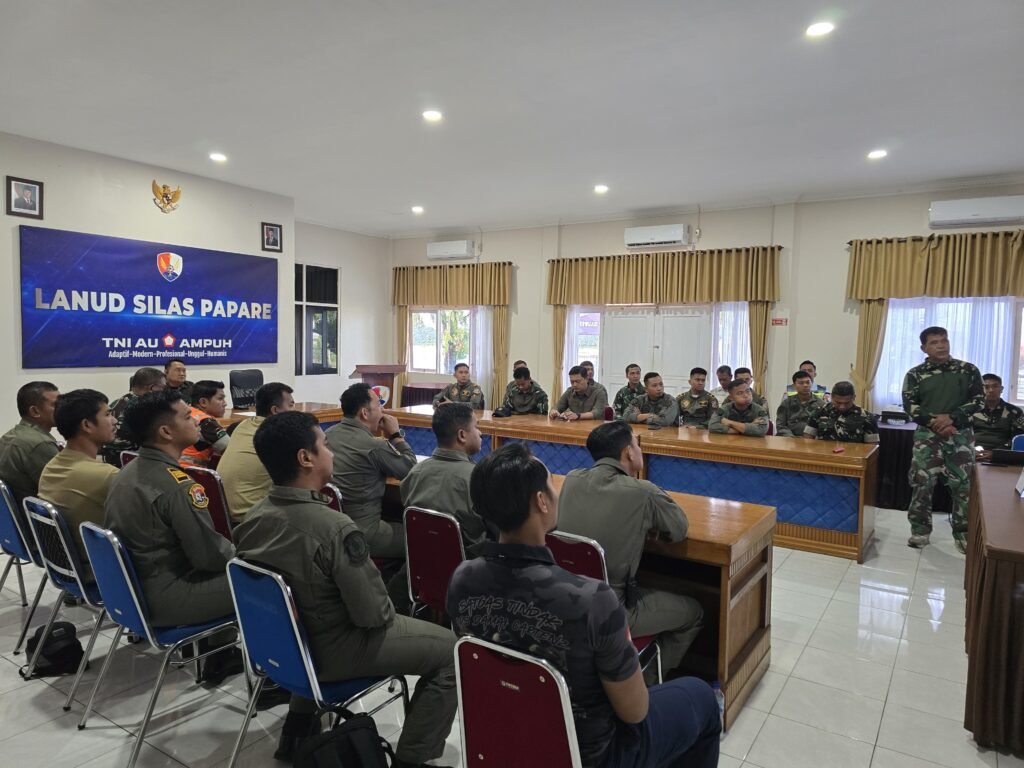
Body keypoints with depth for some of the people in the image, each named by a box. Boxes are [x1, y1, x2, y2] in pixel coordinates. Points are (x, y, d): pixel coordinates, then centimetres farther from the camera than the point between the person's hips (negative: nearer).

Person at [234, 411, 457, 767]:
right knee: (449, 649, 4)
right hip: (331, 650, -7)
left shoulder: (253, 518, -8)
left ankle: (297, 727, 38)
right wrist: (388, 613, -2)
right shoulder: (335, 528, -31)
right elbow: (373, 614, -24)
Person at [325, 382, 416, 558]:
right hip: (360, 534, -8)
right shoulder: (374, 447, -21)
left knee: (397, 525, 26)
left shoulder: (328, 434, 2)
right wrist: (396, 435, 0)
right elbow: (411, 470, -6)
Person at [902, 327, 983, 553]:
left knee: (964, 484, 3)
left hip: (961, 435, 1)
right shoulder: (915, 374, 3)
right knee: (922, 483, -3)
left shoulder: (968, 370, 5)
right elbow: (909, 405, -3)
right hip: (927, 434, -1)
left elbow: (979, 399, -1)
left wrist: (951, 418, -14)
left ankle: (963, 533, 15)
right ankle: (920, 530, 9)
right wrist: (934, 422, -16)